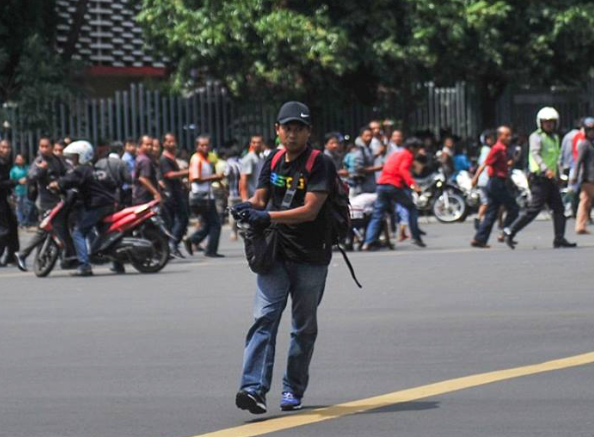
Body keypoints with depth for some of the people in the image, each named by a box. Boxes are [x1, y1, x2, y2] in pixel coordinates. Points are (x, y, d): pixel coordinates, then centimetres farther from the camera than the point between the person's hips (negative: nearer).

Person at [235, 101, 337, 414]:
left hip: (311, 258, -3)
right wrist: (248, 207, -15)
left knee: (304, 327, 9)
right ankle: (254, 388, -23)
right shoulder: (272, 162, 11)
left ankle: (293, 389, 22)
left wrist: (268, 217, -26)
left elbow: (310, 210, -17)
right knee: (264, 318, -13)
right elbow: (260, 199, 9)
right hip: (275, 254, 3)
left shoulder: (320, 164, -8)